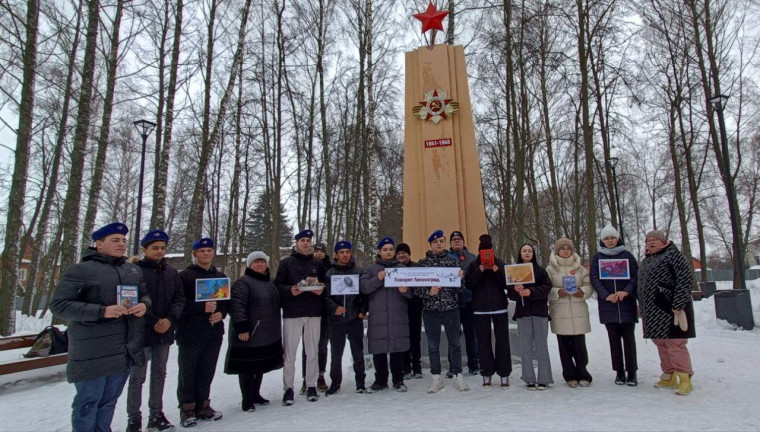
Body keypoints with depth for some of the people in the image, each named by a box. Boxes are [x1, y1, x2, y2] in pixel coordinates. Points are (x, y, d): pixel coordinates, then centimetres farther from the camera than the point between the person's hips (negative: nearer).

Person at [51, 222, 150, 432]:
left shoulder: (134, 270, 13)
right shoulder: (81, 270, -6)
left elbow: (145, 295, 22)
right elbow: (58, 305, -10)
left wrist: (144, 305, -4)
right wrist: (101, 311, -21)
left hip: (126, 349, 6)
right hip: (93, 350, -6)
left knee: (109, 400, 16)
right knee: (88, 401, 3)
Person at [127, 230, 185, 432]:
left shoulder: (172, 272, 10)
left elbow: (179, 298, 7)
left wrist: (170, 319, -9)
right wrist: (153, 322, -14)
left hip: (165, 333, 5)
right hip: (142, 332, -5)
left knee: (159, 375, 13)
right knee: (137, 377, 3)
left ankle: (156, 415, 24)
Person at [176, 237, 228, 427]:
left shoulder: (220, 276, 13)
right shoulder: (185, 276, -4)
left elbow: (227, 301, 15)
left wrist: (221, 313, -4)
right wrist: (202, 307, -21)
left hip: (214, 332, 4)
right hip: (190, 333, -4)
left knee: (207, 372, 10)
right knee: (187, 372, 5)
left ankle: (203, 406, 23)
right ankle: (187, 409, 17)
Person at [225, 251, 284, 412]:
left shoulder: (270, 282, 15)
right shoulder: (243, 282, -11)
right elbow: (237, 306, -20)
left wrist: (276, 328, 23)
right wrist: (241, 328, -25)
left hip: (268, 336, 8)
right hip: (249, 335, -8)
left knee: (261, 366, 17)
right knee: (247, 367, 0)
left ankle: (255, 394, 31)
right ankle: (247, 400, 12)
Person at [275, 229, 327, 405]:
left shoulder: (318, 264, 12)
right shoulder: (286, 263, 5)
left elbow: (325, 285, 14)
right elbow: (278, 286, 0)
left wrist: (321, 291, -8)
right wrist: (290, 291, -18)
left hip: (314, 313, 2)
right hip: (292, 313, -2)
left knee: (312, 353, 8)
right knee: (289, 354, 2)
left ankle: (311, 386, 20)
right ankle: (288, 389, 15)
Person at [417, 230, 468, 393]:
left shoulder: (452, 261, 6)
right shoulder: (423, 263, 3)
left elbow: (459, 287, 5)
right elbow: (416, 287, 1)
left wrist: (460, 279, -15)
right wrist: (429, 291, -16)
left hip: (451, 308, 0)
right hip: (430, 309, 0)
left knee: (455, 343, 5)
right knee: (433, 345, 8)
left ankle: (458, 376, 18)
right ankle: (436, 378, 20)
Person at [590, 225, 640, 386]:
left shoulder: (627, 255, 7)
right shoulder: (597, 258, 8)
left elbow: (636, 275, 1)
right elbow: (594, 278, 0)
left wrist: (626, 291, -16)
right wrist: (606, 295, -14)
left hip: (627, 303, -1)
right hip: (607, 304, 1)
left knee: (628, 338, 0)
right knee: (614, 339, 5)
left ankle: (632, 372, 9)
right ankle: (619, 372, 14)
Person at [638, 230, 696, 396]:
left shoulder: (673, 255, -6)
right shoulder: (646, 260, 17)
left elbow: (685, 280, -14)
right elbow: (642, 284, 22)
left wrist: (678, 306, -19)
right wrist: (643, 309, 16)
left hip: (671, 309, -8)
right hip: (653, 310, 8)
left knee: (675, 344, -5)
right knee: (660, 343, 13)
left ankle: (684, 379, 5)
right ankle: (669, 376, 24)